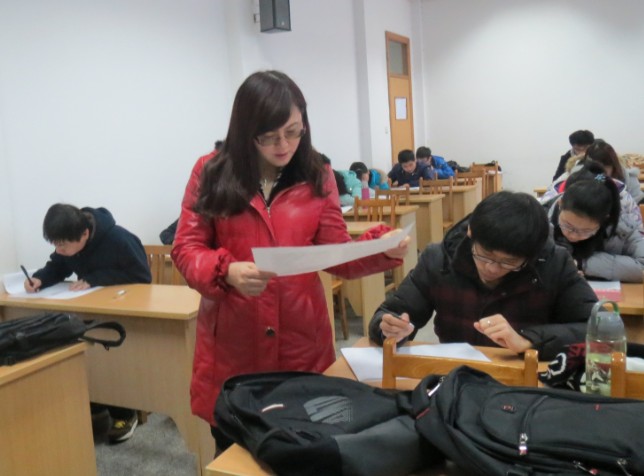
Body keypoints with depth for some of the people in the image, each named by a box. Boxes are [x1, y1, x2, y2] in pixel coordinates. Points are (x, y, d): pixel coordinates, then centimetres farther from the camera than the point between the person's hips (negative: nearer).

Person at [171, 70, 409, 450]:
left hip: (302, 338, 1)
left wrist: (382, 247, -19)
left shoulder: (318, 177, 1)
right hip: (232, 341, 0)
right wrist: (226, 272, -24)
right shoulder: (211, 175, -3)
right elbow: (187, 249, -3)